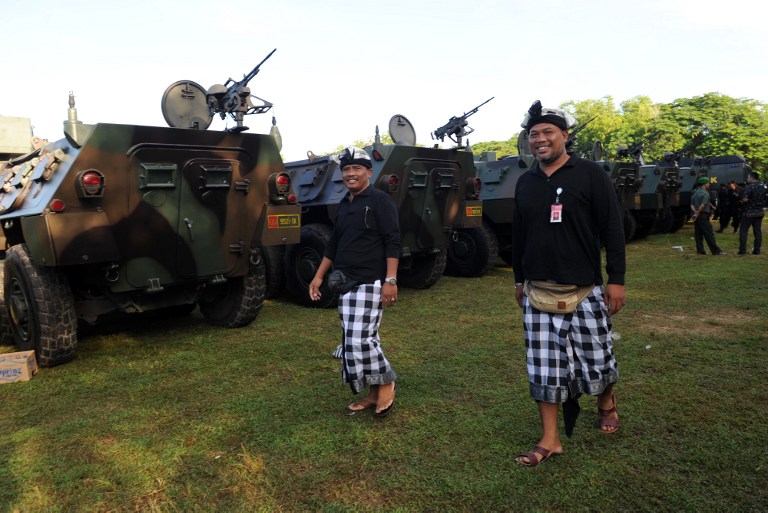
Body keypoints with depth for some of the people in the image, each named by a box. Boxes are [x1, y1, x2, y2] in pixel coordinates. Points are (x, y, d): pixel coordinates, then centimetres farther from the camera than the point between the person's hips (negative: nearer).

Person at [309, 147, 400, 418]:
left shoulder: (380, 200, -6)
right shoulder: (343, 204, 16)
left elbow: (392, 242, -12)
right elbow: (333, 244, 21)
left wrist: (390, 280, -20)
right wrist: (318, 277, 19)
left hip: (370, 283, -8)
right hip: (345, 283, 8)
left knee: (361, 338, -12)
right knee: (354, 341, 9)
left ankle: (386, 384, 11)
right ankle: (374, 394, 21)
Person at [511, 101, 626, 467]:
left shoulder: (590, 174, -3)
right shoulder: (525, 182, 10)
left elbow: (612, 229, -5)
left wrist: (616, 279, -8)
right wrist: (519, 279, 18)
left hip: (584, 289, -3)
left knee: (596, 359, 7)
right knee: (543, 366, 4)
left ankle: (606, 402, 40)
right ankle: (550, 440, 15)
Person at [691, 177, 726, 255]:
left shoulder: (694, 193, 14)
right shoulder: (705, 193, -10)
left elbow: (692, 205, 9)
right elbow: (703, 205, -20)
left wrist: (695, 212, -5)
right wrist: (697, 214, -16)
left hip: (696, 216, 8)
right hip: (703, 215, -8)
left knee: (698, 233, 8)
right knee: (709, 234, -6)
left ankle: (700, 250, 8)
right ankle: (715, 250, -4)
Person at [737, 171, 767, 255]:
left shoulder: (749, 187, -16)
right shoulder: (764, 187, 9)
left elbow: (745, 200, -22)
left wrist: (742, 201, -2)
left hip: (749, 212, -7)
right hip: (760, 212, 7)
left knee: (743, 230, -1)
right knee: (757, 231, 9)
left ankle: (742, 250, -5)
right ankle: (757, 250, 11)